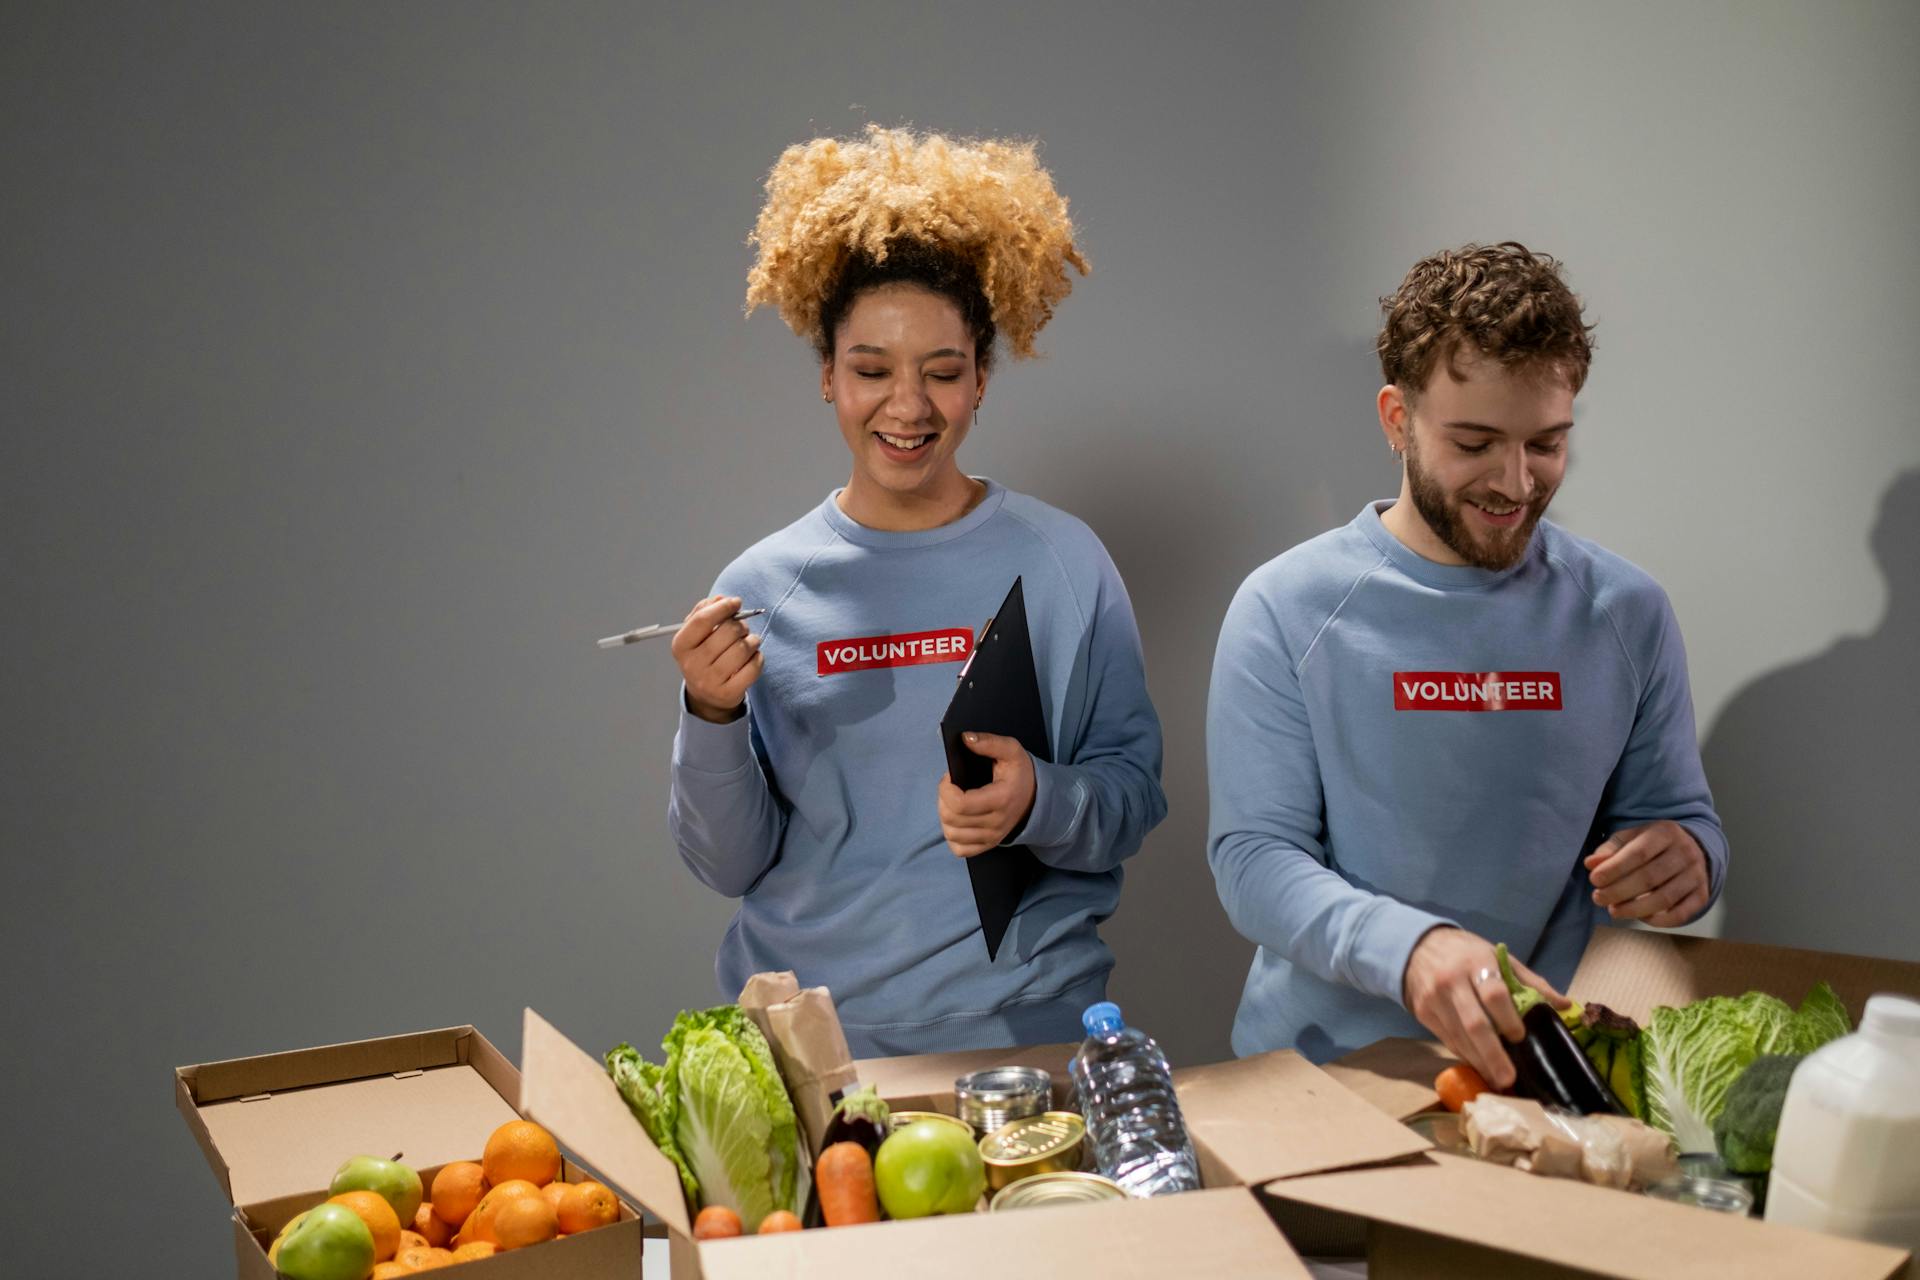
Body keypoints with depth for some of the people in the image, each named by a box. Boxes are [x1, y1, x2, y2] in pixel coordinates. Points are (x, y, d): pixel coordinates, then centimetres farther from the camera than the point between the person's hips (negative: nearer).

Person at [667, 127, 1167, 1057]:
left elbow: (1132, 796, -1)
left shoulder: (1063, 564, -5)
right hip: (806, 1031, 1)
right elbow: (729, 865, -1)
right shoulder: (761, 589, -2)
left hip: (1023, 1027, 0)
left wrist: (1041, 804, -22)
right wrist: (713, 718, -18)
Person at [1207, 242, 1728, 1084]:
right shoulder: (1286, 610, -2)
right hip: (1317, 1068, -4)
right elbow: (1252, 857, -7)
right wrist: (1408, 945, -25)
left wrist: (1686, 857, -10)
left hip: (1542, 1067, 5)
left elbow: (1680, 813, 15)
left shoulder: (1626, 614, 7)